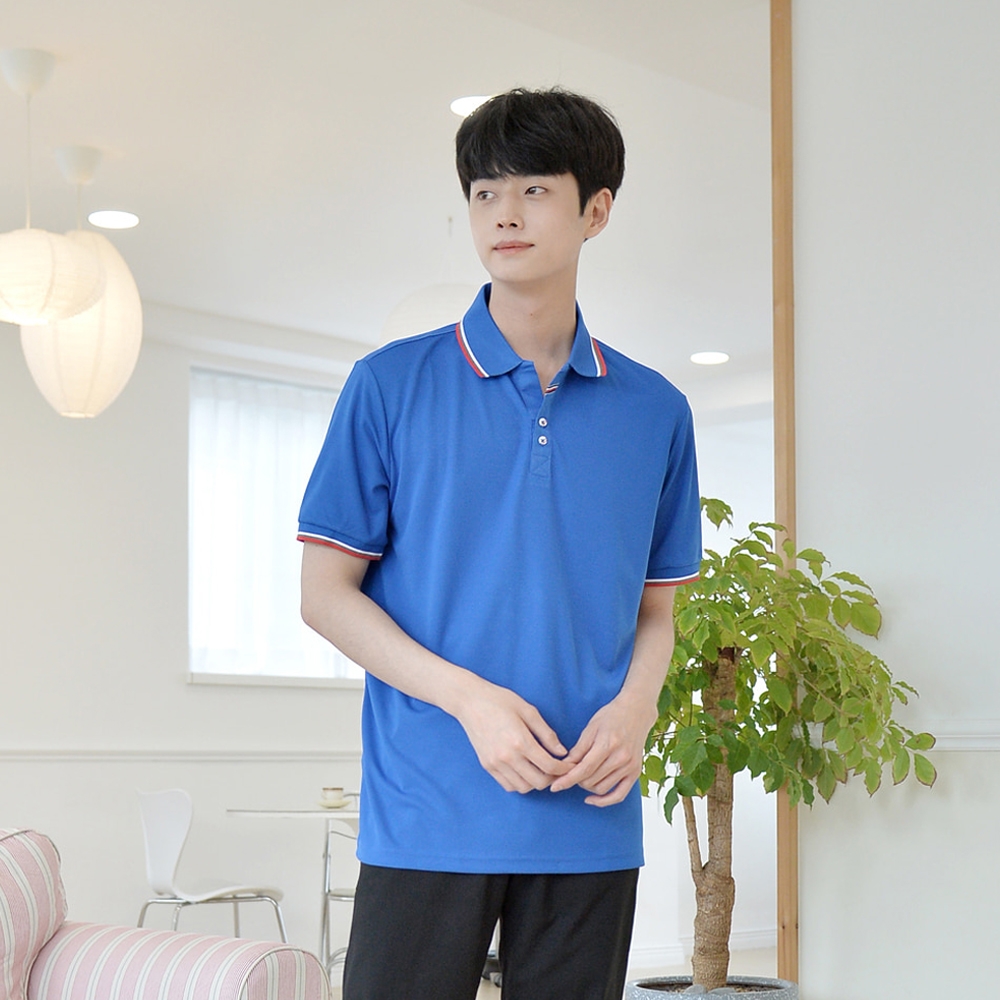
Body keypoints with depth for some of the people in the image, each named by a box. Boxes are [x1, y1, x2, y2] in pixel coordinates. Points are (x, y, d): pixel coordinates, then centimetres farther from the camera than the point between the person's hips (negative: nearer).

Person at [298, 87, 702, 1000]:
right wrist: (469, 698, -13)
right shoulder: (393, 385, 0)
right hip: (426, 814, -2)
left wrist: (635, 705, -8)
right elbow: (326, 593, 0)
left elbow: (656, 606, 14)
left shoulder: (655, 411, 8)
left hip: (590, 822, 3)